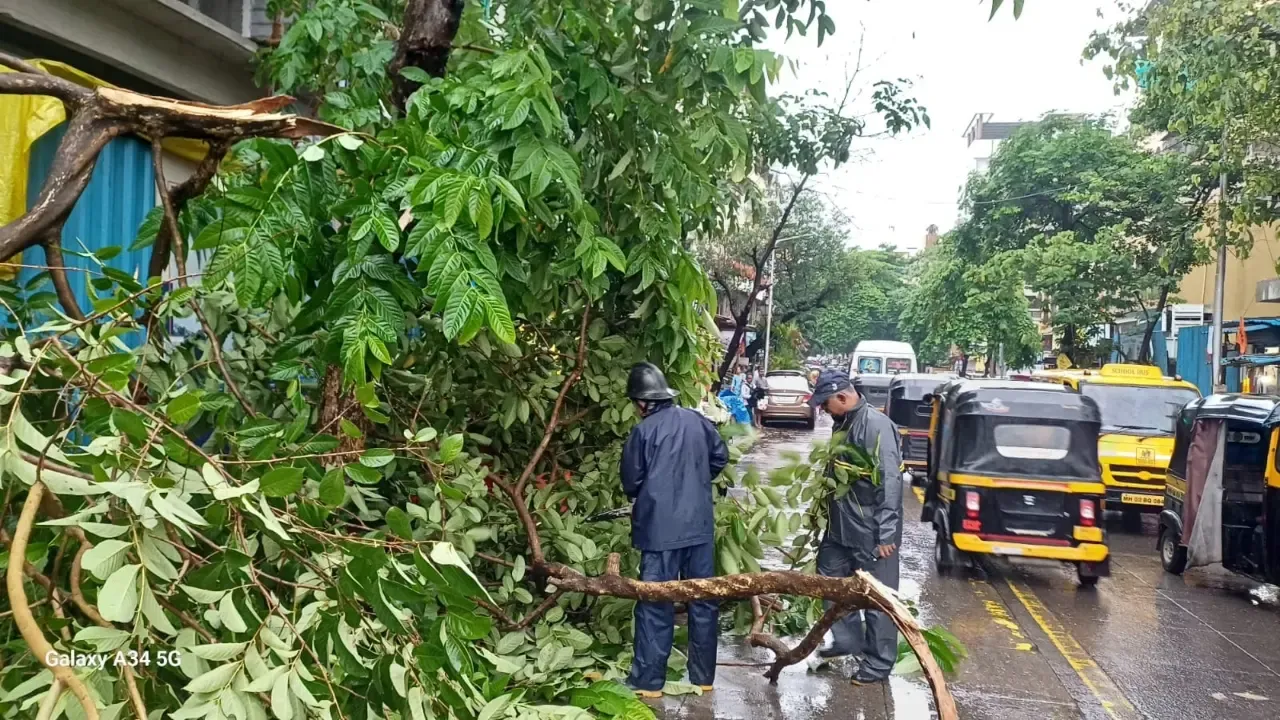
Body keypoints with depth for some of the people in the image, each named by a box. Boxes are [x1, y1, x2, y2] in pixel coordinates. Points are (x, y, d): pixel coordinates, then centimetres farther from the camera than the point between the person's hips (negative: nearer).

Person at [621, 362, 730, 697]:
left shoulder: (643, 432, -11)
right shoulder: (698, 421, 3)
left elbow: (631, 484, -3)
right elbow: (720, 457, 15)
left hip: (661, 529, -5)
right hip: (700, 525, 5)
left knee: (655, 604, 3)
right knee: (703, 600, 12)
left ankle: (649, 681, 8)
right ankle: (703, 676, 22)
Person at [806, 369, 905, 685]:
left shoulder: (876, 424, -20)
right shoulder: (843, 424, 8)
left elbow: (890, 481, -23)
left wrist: (886, 533, -24)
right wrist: (824, 513, 23)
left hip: (870, 531, -9)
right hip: (841, 526, 10)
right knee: (829, 579, 19)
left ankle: (880, 663, 16)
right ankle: (849, 639, 35)